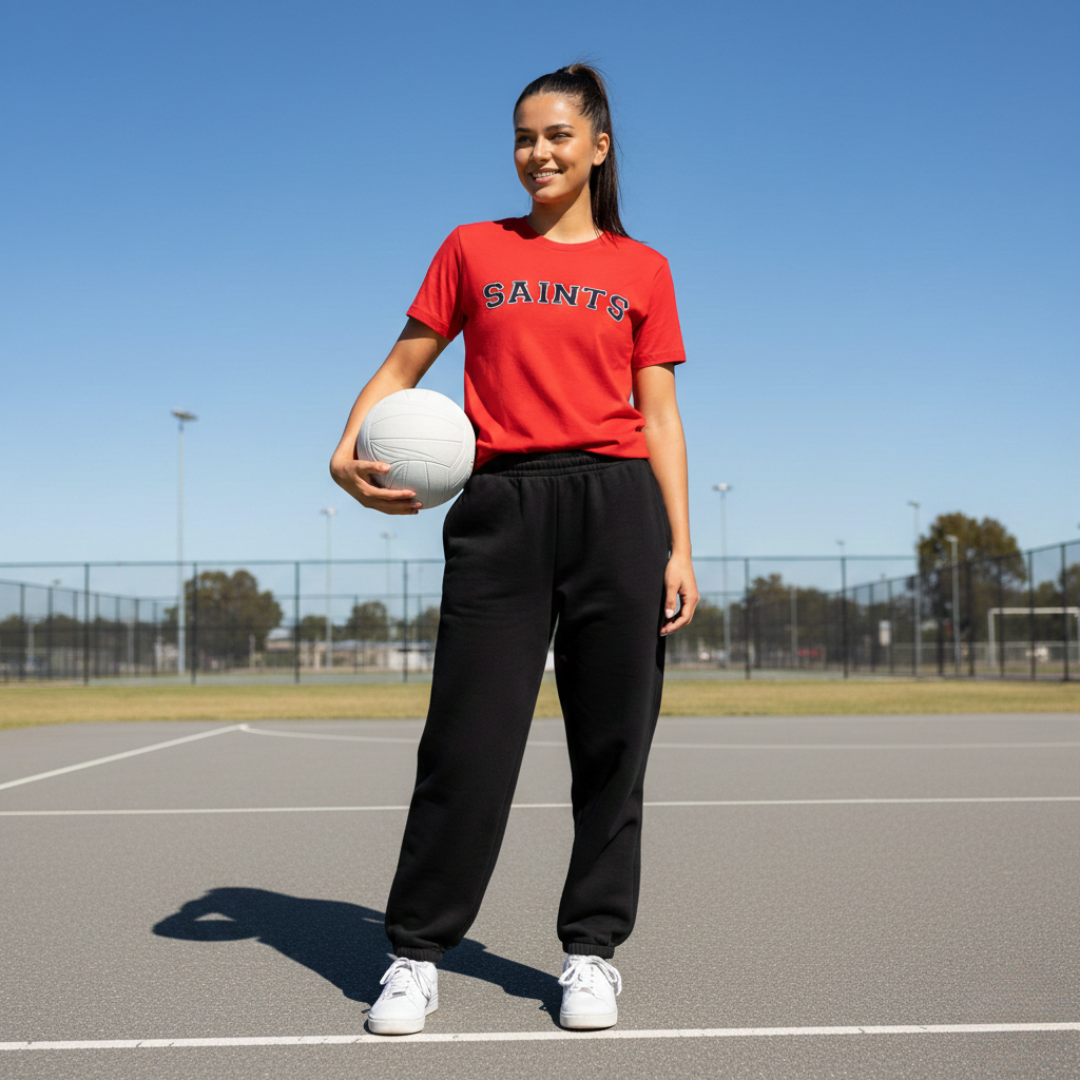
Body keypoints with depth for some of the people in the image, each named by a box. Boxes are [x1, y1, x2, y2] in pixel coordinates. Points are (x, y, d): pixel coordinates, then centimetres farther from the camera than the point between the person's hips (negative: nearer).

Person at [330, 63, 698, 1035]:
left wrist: (679, 547, 0)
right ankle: (417, 954, 11)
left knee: (612, 742, 3)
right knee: (468, 738, -2)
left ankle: (593, 949, 17)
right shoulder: (473, 249, 13)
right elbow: (402, 367, 13)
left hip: (617, 507, 1)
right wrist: (351, 449, -7)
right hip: (501, 507, 0)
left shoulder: (642, 268, 12)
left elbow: (659, 415, 9)